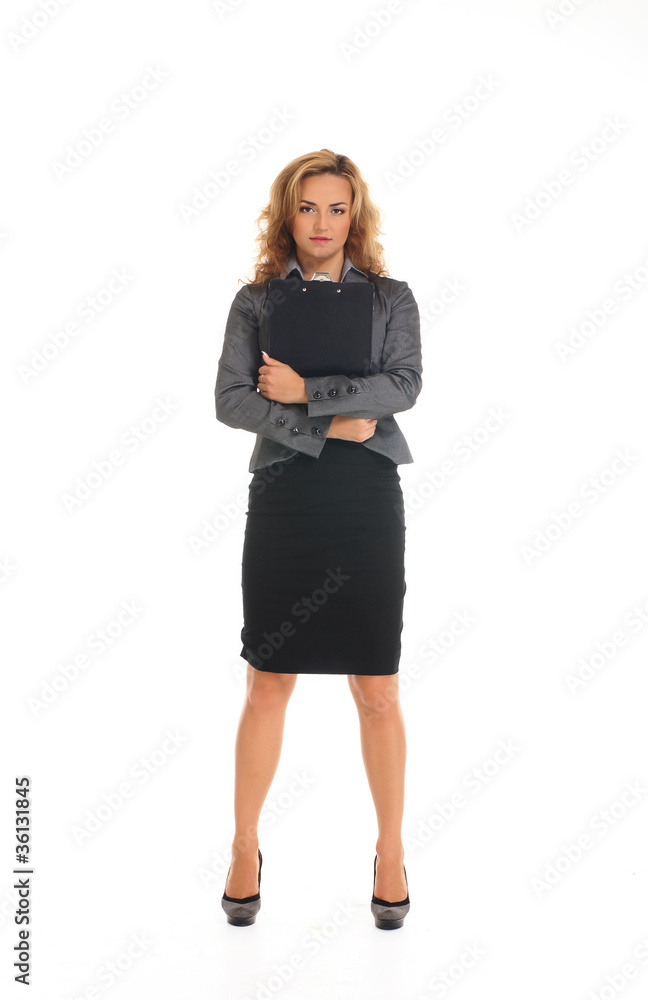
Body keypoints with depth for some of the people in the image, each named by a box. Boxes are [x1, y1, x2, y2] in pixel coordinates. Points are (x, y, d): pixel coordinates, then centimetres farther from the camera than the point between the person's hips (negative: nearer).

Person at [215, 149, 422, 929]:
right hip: (283, 503, 0)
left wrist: (306, 389, -12)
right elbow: (230, 401, -4)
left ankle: (390, 852, 23)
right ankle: (244, 851, 24)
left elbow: (404, 386, -8)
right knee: (268, 686, 7)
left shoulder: (391, 297, 8)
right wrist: (329, 424, -12)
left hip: (368, 505, 0)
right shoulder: (256, 300, 7)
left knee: (377, 692, 6)